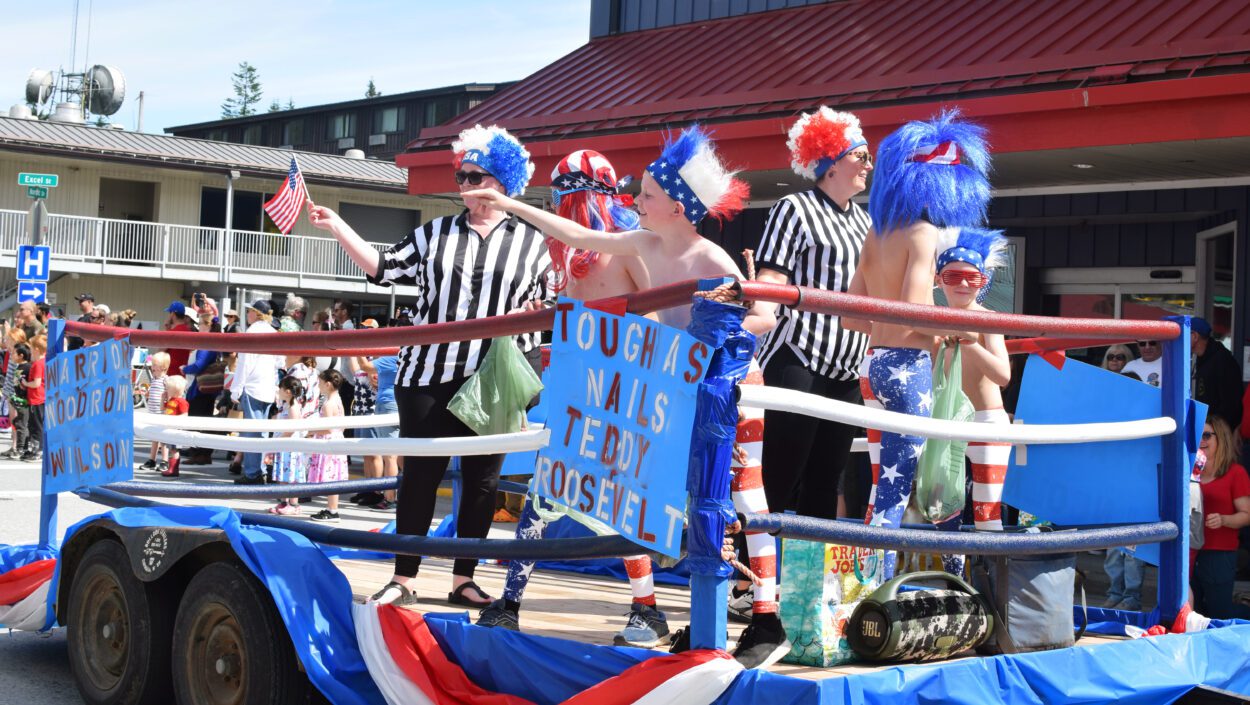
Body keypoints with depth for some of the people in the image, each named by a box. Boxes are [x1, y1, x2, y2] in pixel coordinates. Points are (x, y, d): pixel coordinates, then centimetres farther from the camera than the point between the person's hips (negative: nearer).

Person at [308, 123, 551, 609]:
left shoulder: (531, 241, 5)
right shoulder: (434, 233, 9)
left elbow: (549, 304, 10)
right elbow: (383, 269, 9)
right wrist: (336, 226, 3)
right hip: (429, 375, 1)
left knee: (482, 481, 5)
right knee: (419, 475, 2)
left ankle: (464, 580, 16)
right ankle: (403, 580, 10)